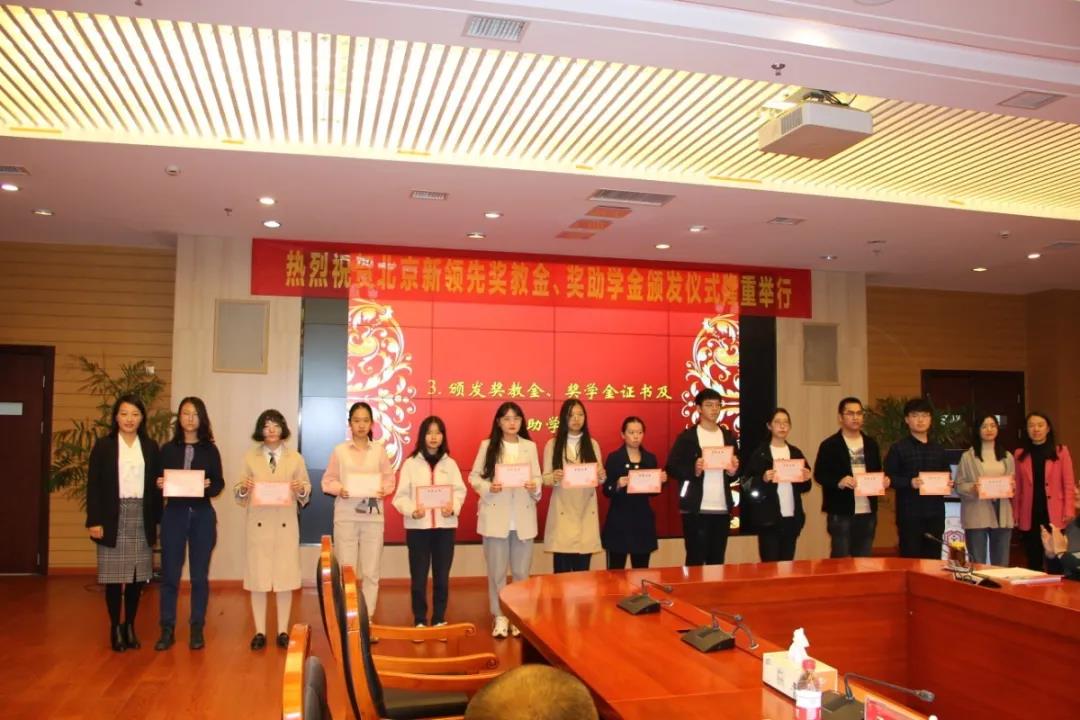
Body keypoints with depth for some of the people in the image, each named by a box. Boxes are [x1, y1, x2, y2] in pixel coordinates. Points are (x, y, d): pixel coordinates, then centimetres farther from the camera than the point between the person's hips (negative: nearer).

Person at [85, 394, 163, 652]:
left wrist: (157, 520, 4)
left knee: (137, 576, 5)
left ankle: (130, 626, 18)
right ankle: (115, 628, 14)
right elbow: (93, 485, -1)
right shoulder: (103, 445, 3)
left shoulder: (150, 447, 8)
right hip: (113, 518, -2)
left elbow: (156, 485, 8)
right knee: (114, 576, 2)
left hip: (141, 518, 2)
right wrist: (94, 521, -7)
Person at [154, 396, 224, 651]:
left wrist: (208, 485, -16)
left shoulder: (210, 450, 4)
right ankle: (167, 630, 12)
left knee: (200, 575, 5)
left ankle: (197, 629, 15)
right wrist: (160, 484, -14)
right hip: (174, 514, 0)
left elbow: (220, 483, 4)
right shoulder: (168, 449, 6)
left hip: (202, 515, 0)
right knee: (169, 574, 2)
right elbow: (159, 480, 8)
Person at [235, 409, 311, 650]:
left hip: (286, 524, 0)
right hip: (258, 524, 0)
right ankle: (260, 632, 13)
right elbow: (240, 496, 5)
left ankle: (283, 631, 13)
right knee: (257, 578, 2)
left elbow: (307, 491, 5)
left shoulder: (295, 458, 6)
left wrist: (300, 489, -17)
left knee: (285, 577, 2)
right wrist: (243, 489, -16)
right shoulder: (250, 457, 6)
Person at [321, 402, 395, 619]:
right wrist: (339, 489, -14)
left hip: (373, 516, 1)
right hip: (346, 515, -1)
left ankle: (368, 617, 16)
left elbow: (389, 478, 9)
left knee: (371, 571, 5)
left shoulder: (379, 450, 4)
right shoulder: (340, 450, 1)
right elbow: (328, 481, 5)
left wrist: (384, 490, -10)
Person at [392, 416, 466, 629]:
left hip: (445, 526, 2)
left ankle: (439, 620, 20)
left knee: (442, 576, 8)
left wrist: (453, 507, -15)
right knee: (418, 577, 3)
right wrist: (412, 510, -21)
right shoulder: (410, 463, 1)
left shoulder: (450, 463, 8)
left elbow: (460, 491, 4)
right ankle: (420, 621, 16)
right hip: (417, 527, -2)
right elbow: (401, 495, -3)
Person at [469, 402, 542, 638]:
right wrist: (488, 488, -16)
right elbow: (474, 477, 1)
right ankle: (500, 617, 16)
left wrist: (534, 487, -14)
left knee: (521, 571, 7)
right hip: (495, 516, -2)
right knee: (497, 570, 4)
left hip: (523, 516, 2)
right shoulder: (487, 445, 2)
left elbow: (538, 478, 7)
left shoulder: (530, 446, 8)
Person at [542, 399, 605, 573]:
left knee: (583, 570, 4)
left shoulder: (593, 444, 10)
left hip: (586, 511, 2)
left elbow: (599, 479, 9)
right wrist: (554, 478, -22)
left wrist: (601, 475, -13)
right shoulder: (552, 445, 2)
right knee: (562, 569, -3)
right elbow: (545, 478, 0)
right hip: (562, 511, -2)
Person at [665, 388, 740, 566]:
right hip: (696, 509, -4)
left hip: (722, 509, 5)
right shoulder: (687, 436, -2)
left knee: (717, 560, 9)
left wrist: (733, 471, -3)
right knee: (695, 560, -1)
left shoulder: (728, 437, 13)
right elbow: (672, 468, -6)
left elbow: (736, 470, 19)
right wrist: (694, 470, -21)